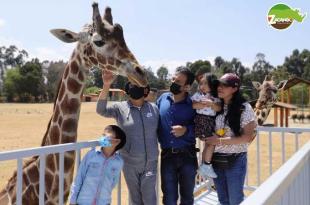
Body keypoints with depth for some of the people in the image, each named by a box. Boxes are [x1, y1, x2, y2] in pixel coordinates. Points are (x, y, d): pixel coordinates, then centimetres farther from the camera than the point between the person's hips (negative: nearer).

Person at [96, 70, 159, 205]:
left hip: (150, 163, 1)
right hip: (129, 163, 0)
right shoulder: (120, 107, -5)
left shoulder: (154, 108, 0)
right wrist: (106, 85, -32)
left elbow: (160, 132, 7)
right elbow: (101, 110, -20)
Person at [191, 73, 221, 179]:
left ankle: (204, 167, 23)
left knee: (208, 144, 11)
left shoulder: (215, 97, 10)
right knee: (211, 143, -11)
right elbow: (193, 105, -13)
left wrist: (211, 103, -20)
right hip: (201, 120, -5)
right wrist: (206, 104, -15)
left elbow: (219, 108, -4)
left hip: (211, 122, 5)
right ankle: (206, 166, -1)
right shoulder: (198, 94, 1)